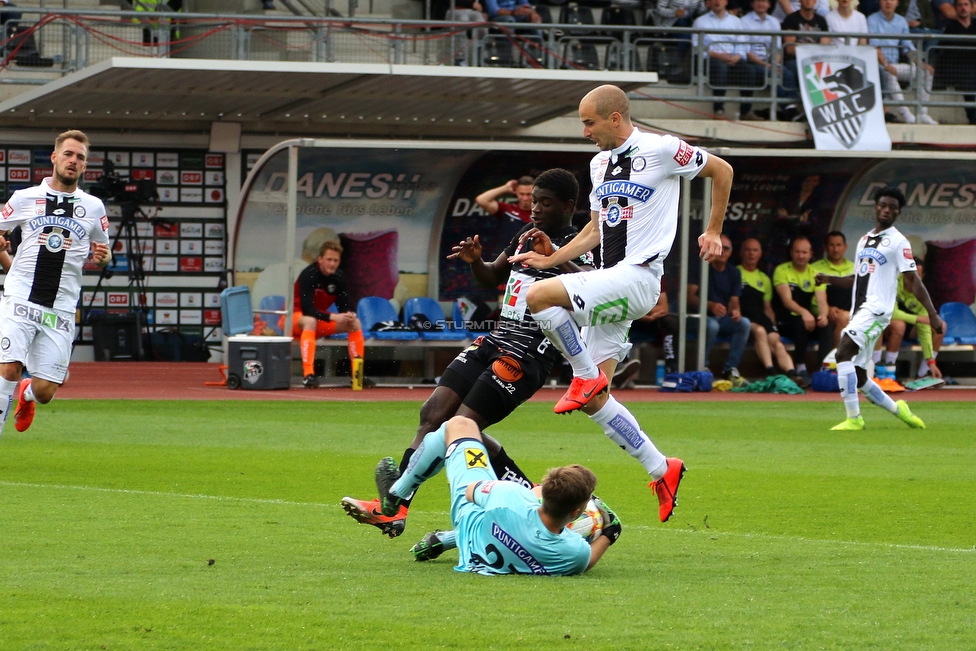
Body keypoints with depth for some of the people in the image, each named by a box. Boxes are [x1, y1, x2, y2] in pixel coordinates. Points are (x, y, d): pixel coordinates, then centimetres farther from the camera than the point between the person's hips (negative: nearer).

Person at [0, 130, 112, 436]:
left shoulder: (93, 207, 11)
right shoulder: (25, 198, 6)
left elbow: (102, 254, 22)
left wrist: (102, 257, -2)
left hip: (61, 308, 2)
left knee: (45, 392, -2)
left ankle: (25, 393, 36)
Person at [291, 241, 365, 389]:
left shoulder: (339, 277, -5)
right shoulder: (309, 275, -25)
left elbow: (344, 306, -4)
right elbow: (307, 309, -34)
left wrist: (349, 315, -28)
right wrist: (333, 317, -43)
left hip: (319, 322, 7)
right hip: (293, 319, -7)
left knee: (355, 323, -3)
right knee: (310, 321, -39)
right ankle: (308, 375, -47)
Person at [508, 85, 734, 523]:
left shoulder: (661, 150, -6)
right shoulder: (599, 163, 18)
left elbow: (721, 170, 6)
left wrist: (713, 232, 8)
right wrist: (550, 259, 18)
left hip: (638, 276, -9)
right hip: (609, 282, 9)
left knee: (539, 297, -28)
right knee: (594, 401, 2)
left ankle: (586, 376, -12)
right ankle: (661, 470, 11)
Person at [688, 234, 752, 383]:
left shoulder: (734, 273, 11)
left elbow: (734, 302, 5)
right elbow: (690, 297, -12)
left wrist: (735, 311, -21)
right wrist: (710, 305, -29)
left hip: (723, 318, 5)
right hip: (702, 315, -5)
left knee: (744, 323, -24)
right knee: (712, 325, -38)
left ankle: (730, 369, -19)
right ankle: (702, 368, -19)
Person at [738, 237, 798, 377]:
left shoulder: (764, 279, 27)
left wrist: (773, 326, 10)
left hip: (760, 318, 5)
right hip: (742, 317, -5)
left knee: (777, 341, -24)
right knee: (760, 330, -36)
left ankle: (792, 375, -44)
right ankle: (770, 372, -48)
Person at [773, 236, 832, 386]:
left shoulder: (815, 274, 6)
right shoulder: (782, 271, -5)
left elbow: (822, 300, -9)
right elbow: (787, 300, -19)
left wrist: (823, 315, -34)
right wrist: (803, 312, -39)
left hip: (808, 318, 4)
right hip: (786, 321, -4)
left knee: (825, 325, -27)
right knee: (802, 324, -36)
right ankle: (801, 370, -32)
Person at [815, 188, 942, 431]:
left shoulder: (898, 242, -2)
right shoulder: (864, 240, 20)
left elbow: (913, 281, -6)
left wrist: (932, 314, -13)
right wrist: (830, 279, 10)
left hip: (876, 309, -8)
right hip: (860, 310, 8)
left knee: (843, 352, -24)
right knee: (858, 377, 7)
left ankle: (854, 418, -23)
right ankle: (898, 410, 24)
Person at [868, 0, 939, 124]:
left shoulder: (901, 21, 14)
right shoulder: (873, 20, -4)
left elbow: (908, 47, 14)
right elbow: (874, 46, -15)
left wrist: (922, 64, -2)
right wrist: (886, 65, -30)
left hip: (894, 65, 6)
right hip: (878, 65, -6)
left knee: (926, 72, -8)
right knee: (889, 74, -39)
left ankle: (923, 114, -12)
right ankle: (903, 111, -42)